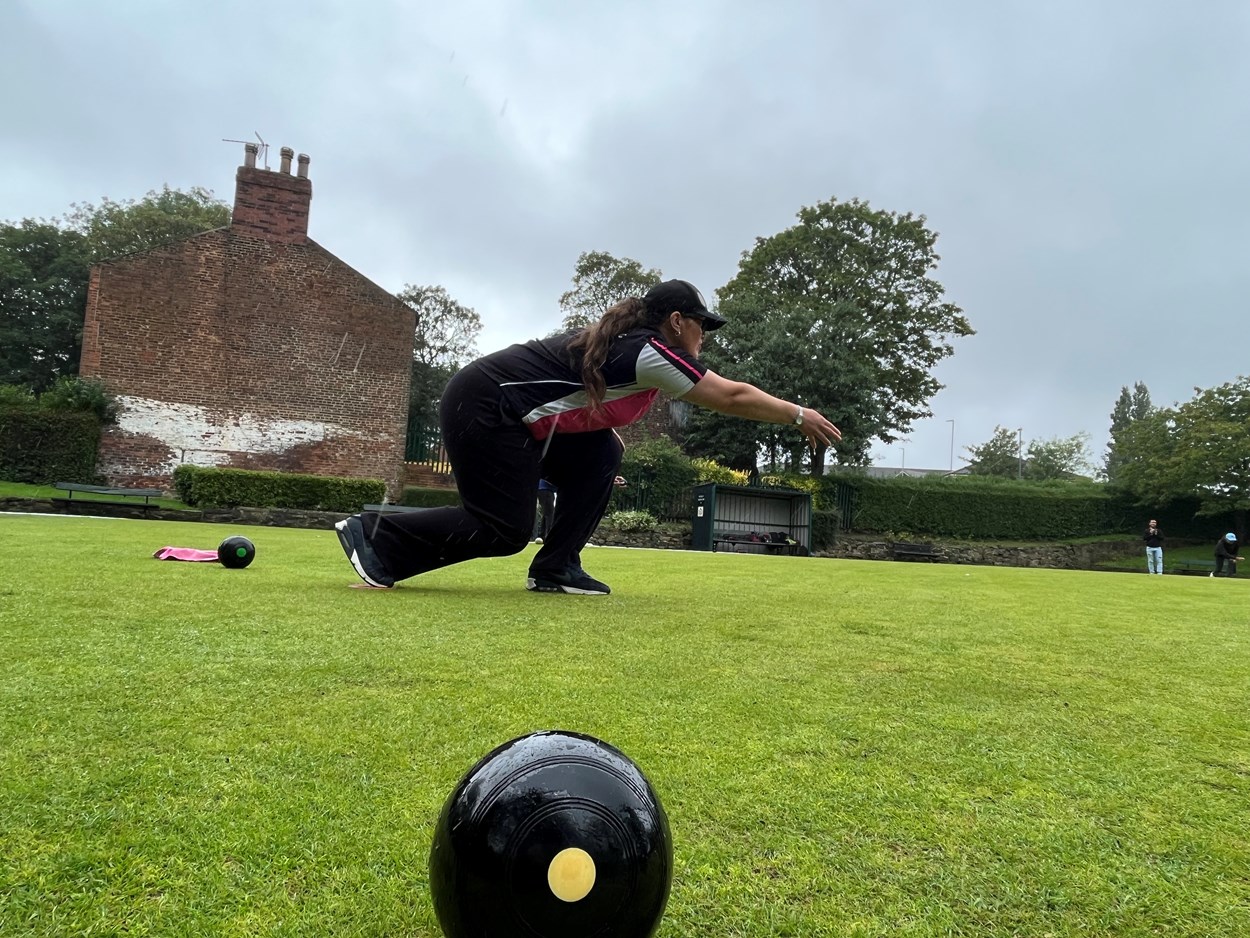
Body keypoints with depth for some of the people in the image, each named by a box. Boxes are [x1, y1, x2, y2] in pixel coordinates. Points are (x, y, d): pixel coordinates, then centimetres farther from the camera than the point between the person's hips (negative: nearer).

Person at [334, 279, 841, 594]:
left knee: (600, 458, 4)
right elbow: (733, 396, -8)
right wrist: (799, 415, 2)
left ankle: (555, 569, 6)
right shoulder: (652, 352, -13)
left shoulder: (623, 344, 14)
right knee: (503, 531, -7)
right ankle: (375, 533, 2)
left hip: (511, 414, 10)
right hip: (484, 407, -10)